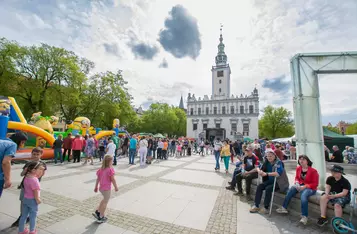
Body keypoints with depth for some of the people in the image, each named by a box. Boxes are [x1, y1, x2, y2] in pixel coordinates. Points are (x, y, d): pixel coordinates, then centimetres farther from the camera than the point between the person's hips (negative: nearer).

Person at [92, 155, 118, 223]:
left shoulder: (101, 169, 2)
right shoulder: (110, 169, -21)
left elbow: (98, 178, 8)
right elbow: (113, 179, -18)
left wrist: (96, 187, 19)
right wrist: (116, 187, -6)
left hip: (101, 188, 8)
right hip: (107, 188, -8)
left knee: (104, 199, 29)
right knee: (105, 202, 9)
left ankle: (97, 212, 28)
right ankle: (101, 217, 20)